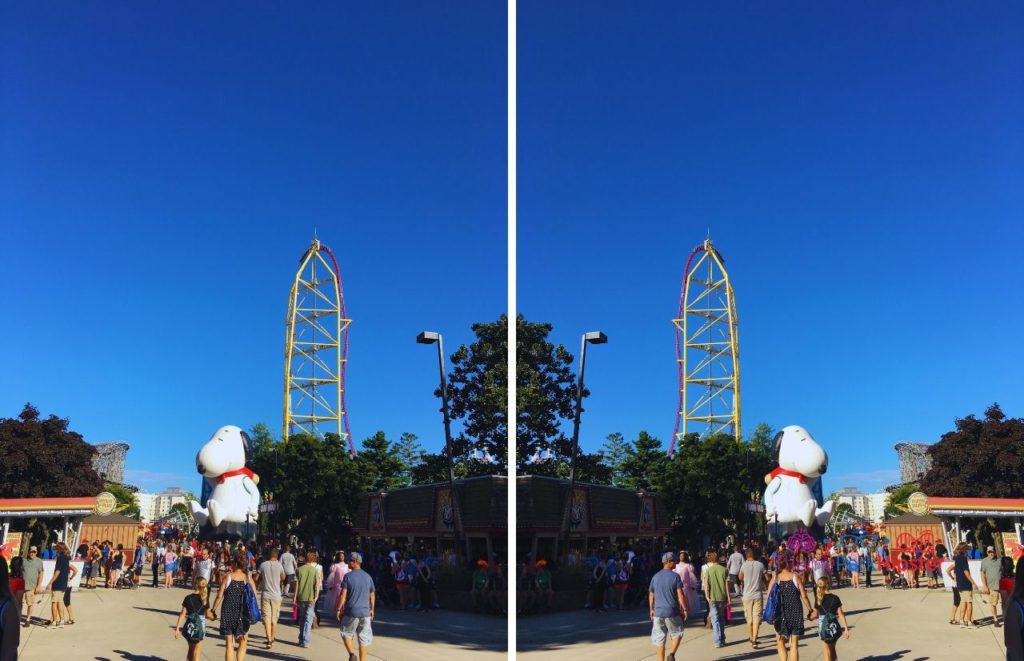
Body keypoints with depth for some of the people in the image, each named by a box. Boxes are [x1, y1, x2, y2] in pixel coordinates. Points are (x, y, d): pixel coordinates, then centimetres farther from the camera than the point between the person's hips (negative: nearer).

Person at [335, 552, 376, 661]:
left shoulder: (348, 576, -6)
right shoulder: (368, 576, 8)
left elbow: (343, 594, -10)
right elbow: (372, 595, 12)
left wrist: (338, 609, -2)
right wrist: (372, 610, 22)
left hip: (351, 611, -3)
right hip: (365, 612, 3)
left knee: (346, 633, 14)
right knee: (364, 638, 8)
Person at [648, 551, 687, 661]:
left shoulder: (655, 577, 7)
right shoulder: (675, 576, -7)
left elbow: (651, 596, 12)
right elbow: (680, 595, -10)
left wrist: (652, 610, 22)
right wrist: (684, 609, -1)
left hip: (658, 612, 3)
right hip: (672, 612, -3)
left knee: (660, 639, 9)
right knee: (677, 634, 15)